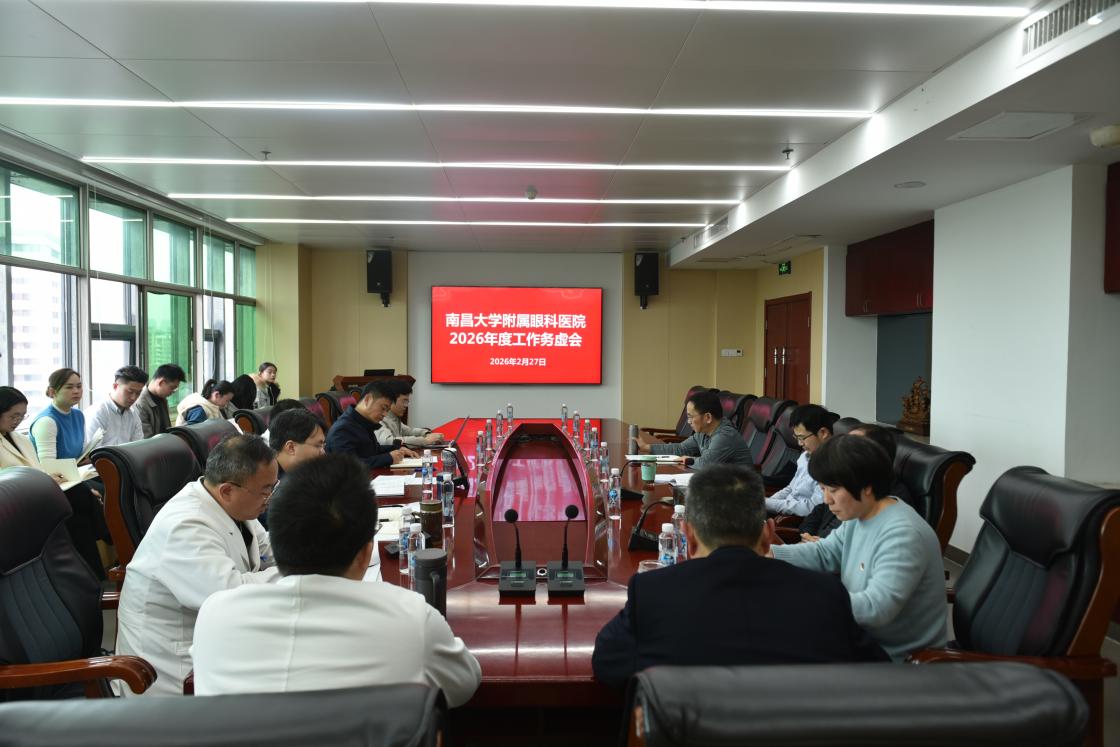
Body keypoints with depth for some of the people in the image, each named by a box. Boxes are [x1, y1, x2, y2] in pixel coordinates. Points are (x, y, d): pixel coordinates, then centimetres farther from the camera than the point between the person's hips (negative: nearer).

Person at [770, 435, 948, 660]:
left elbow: (876, 608, -34)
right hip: (866, 641, 8)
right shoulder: (861, 515, 1)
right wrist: (769, 553, -8)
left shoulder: (902, 536, -27)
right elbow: (825, 554, 9)